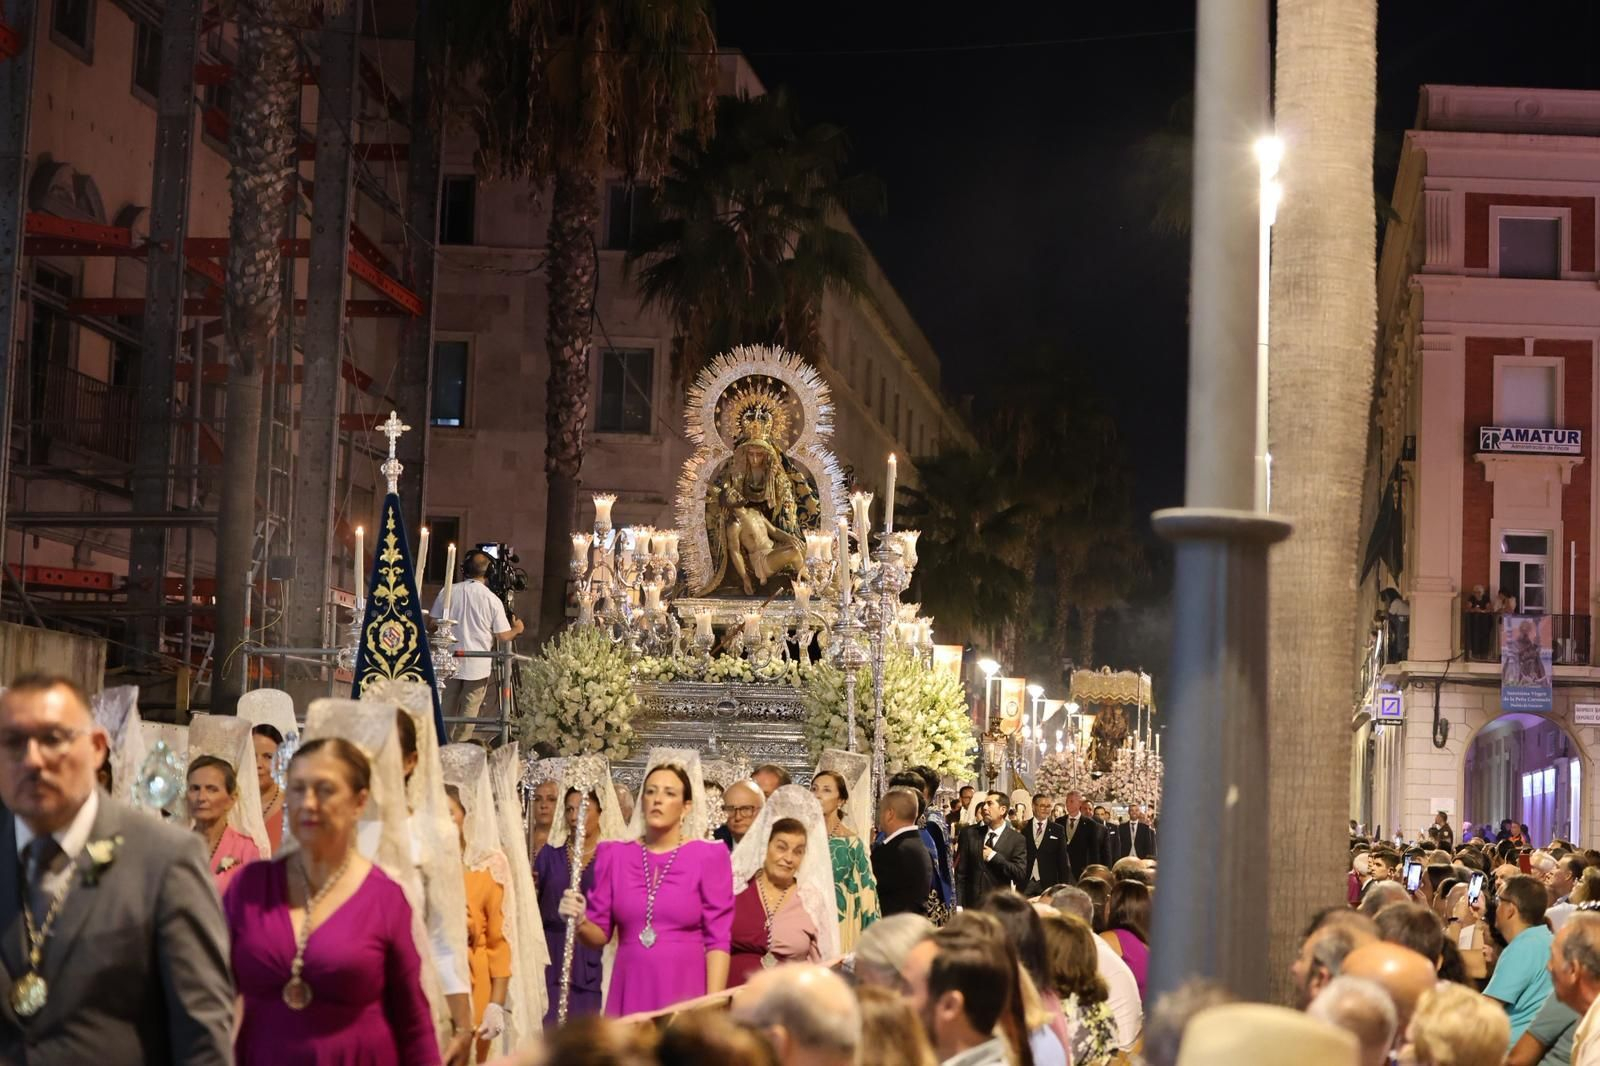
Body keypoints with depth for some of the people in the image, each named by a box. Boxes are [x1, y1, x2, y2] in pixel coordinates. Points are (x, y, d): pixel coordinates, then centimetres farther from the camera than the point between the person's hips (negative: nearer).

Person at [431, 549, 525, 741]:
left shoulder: (447, 592, -4)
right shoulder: (492, 600, -10)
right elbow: (503, 636, -7)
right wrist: (517, 629, 14)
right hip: (477, 666, -3)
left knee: (446, 712, 15)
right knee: (468, 716, 5)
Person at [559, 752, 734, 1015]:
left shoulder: (709, 857, 1)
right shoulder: (615, 855, 9)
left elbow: (717, 940, -2)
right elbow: (599, 934, 11)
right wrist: (579, 921, -11)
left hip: (684, 993, -2)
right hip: (629, 993, 2)